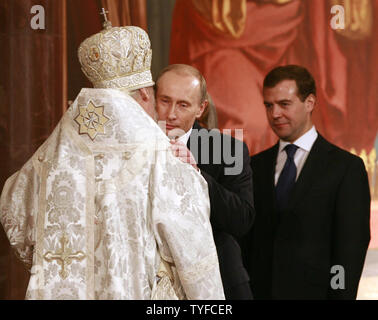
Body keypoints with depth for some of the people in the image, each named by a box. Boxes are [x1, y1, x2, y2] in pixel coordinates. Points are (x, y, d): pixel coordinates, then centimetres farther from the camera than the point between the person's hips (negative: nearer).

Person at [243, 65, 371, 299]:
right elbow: (246, 241, 9)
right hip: (259, 292, 3)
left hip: (314, 291, -3)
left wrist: (343, 295, -13)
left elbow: (352, 247, -7)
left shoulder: (347, 167, -3)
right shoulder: (256, 166, 10)